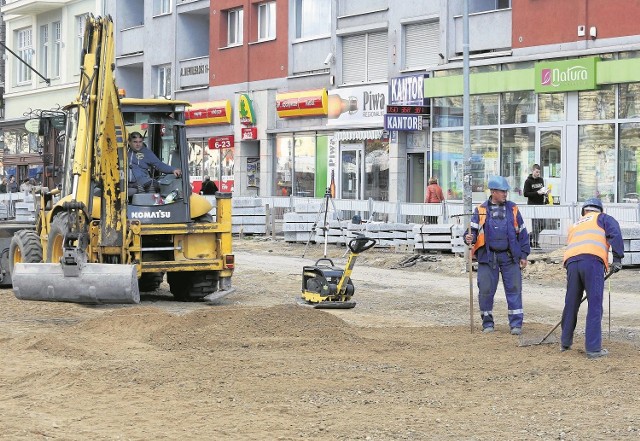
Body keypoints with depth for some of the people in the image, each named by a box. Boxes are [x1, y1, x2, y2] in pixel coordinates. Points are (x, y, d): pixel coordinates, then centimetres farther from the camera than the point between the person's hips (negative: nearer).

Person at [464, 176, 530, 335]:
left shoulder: (513, 209, 7)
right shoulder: (481, 210, 5)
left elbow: (522, 232, 10)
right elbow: (473, 229, 4)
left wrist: (523, 255, 6)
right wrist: (470, 238, -20)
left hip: (510, 256, 1)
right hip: (488, 257, 0)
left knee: (514, 289, -1)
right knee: (486, 290, 1)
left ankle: (516, 323, 5)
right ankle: (487, 323, 14)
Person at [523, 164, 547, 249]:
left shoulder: (541, 180, 13)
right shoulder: (528, 181, -5)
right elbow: (525, 194, -10)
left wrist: (545, 192, 1)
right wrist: (537, 193, -17)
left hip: (541, 204, 6)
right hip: (532, 204, -6)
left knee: (541, 225, 6)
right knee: (535, 224, -8)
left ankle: (530, 236, 25)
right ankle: (535, 242, -2)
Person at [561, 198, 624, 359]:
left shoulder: (574, 226, 36)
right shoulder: (602, 218, 22)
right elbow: (615, 234, 2)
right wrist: (617, 259, -1)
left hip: (571, 262, 5)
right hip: (592, 261, -5)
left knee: (571, 304, 16)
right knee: (595, 306, -3)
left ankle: (565, 343, 28)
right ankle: (593, 349, -6)